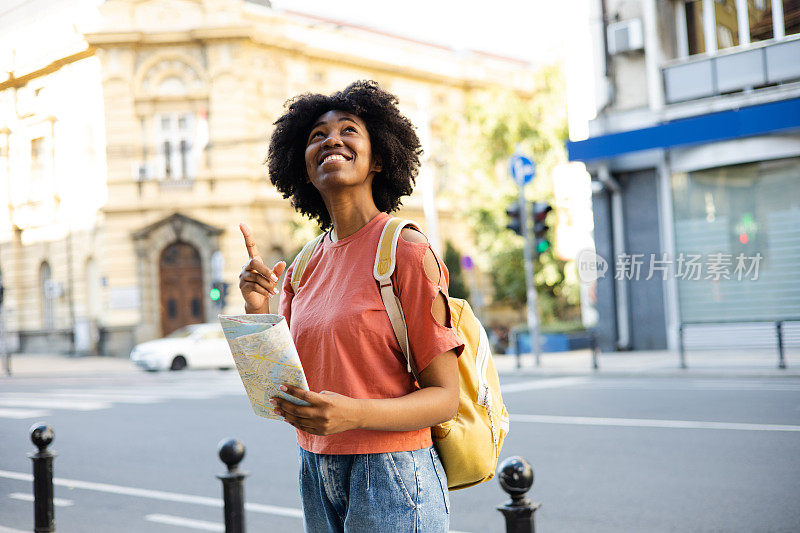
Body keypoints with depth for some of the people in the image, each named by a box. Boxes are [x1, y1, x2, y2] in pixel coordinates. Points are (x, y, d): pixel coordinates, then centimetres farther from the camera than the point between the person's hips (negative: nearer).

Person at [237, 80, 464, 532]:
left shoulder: (406, 250, -11)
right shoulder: (305, 266, 7)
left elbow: (445, 397, -12)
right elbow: (282, 394, 8)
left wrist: (353, 414, -28)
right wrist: (257, 308, -5)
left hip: (390, 475, -6)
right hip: (318, 476, 6)